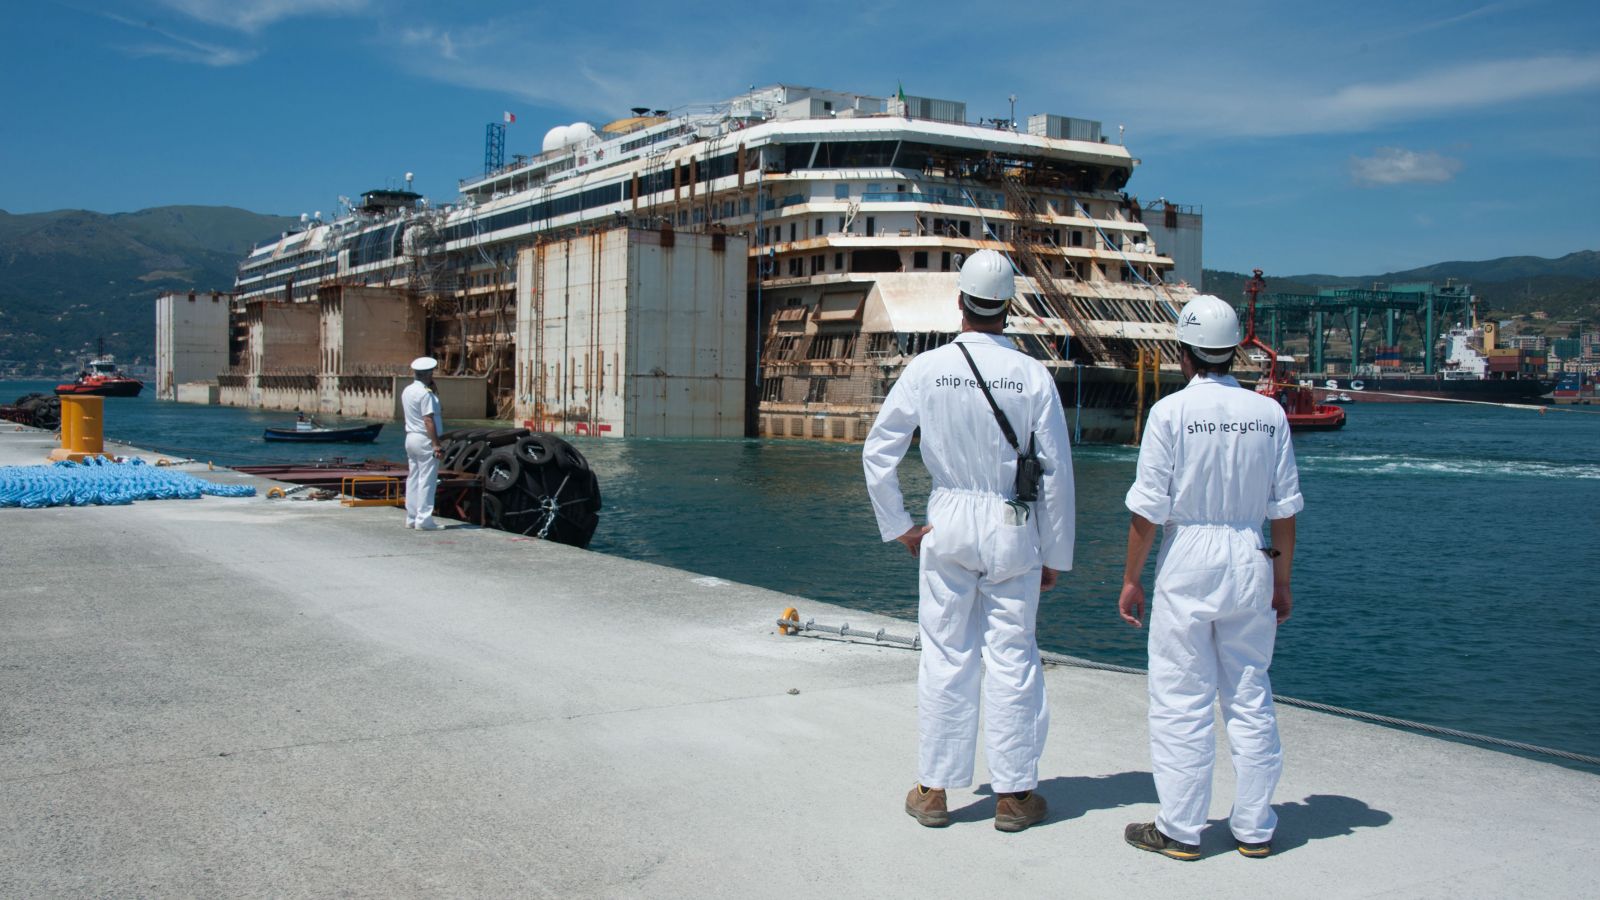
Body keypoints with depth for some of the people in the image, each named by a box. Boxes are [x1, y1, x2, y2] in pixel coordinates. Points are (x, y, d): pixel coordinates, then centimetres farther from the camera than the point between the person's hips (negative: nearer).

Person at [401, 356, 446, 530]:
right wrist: (436, 444, -21)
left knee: (413, 479, 12)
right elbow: (428, 420, -21)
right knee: (427, 480, -6)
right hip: (425, 439, -9)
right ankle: (424, 519, -6)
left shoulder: (407, 391, 11)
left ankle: (411, 518, 16)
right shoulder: (425, 394, -16)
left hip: (411, 437, 9)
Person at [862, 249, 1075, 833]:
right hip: (1013, 528, -1)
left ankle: (932, 790, 16)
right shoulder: (1033, 375, -6)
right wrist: (1055, 555, 5)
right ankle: (1013, 794, 16)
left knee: (945, 656, 8)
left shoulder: (927, 369, -4)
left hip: (948, 523, 1)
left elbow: (878, 451, -2)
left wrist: (899, 526, 7)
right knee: (1012, 659, 7)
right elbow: (1057, 471, -4)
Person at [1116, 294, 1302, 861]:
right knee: (1250, 698, 12)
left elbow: (1147, 510, -9)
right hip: (1250, 560, 4)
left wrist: (1130, 579, 1)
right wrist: (1281, 580, 15)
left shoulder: (1171, 412, -9)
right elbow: (1284, 511, 5)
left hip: (1188, 559, -4)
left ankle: (1181, 830, 11)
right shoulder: (1269, 413, 2)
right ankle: (1254, 828, 20)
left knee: (1181, 701, 4)